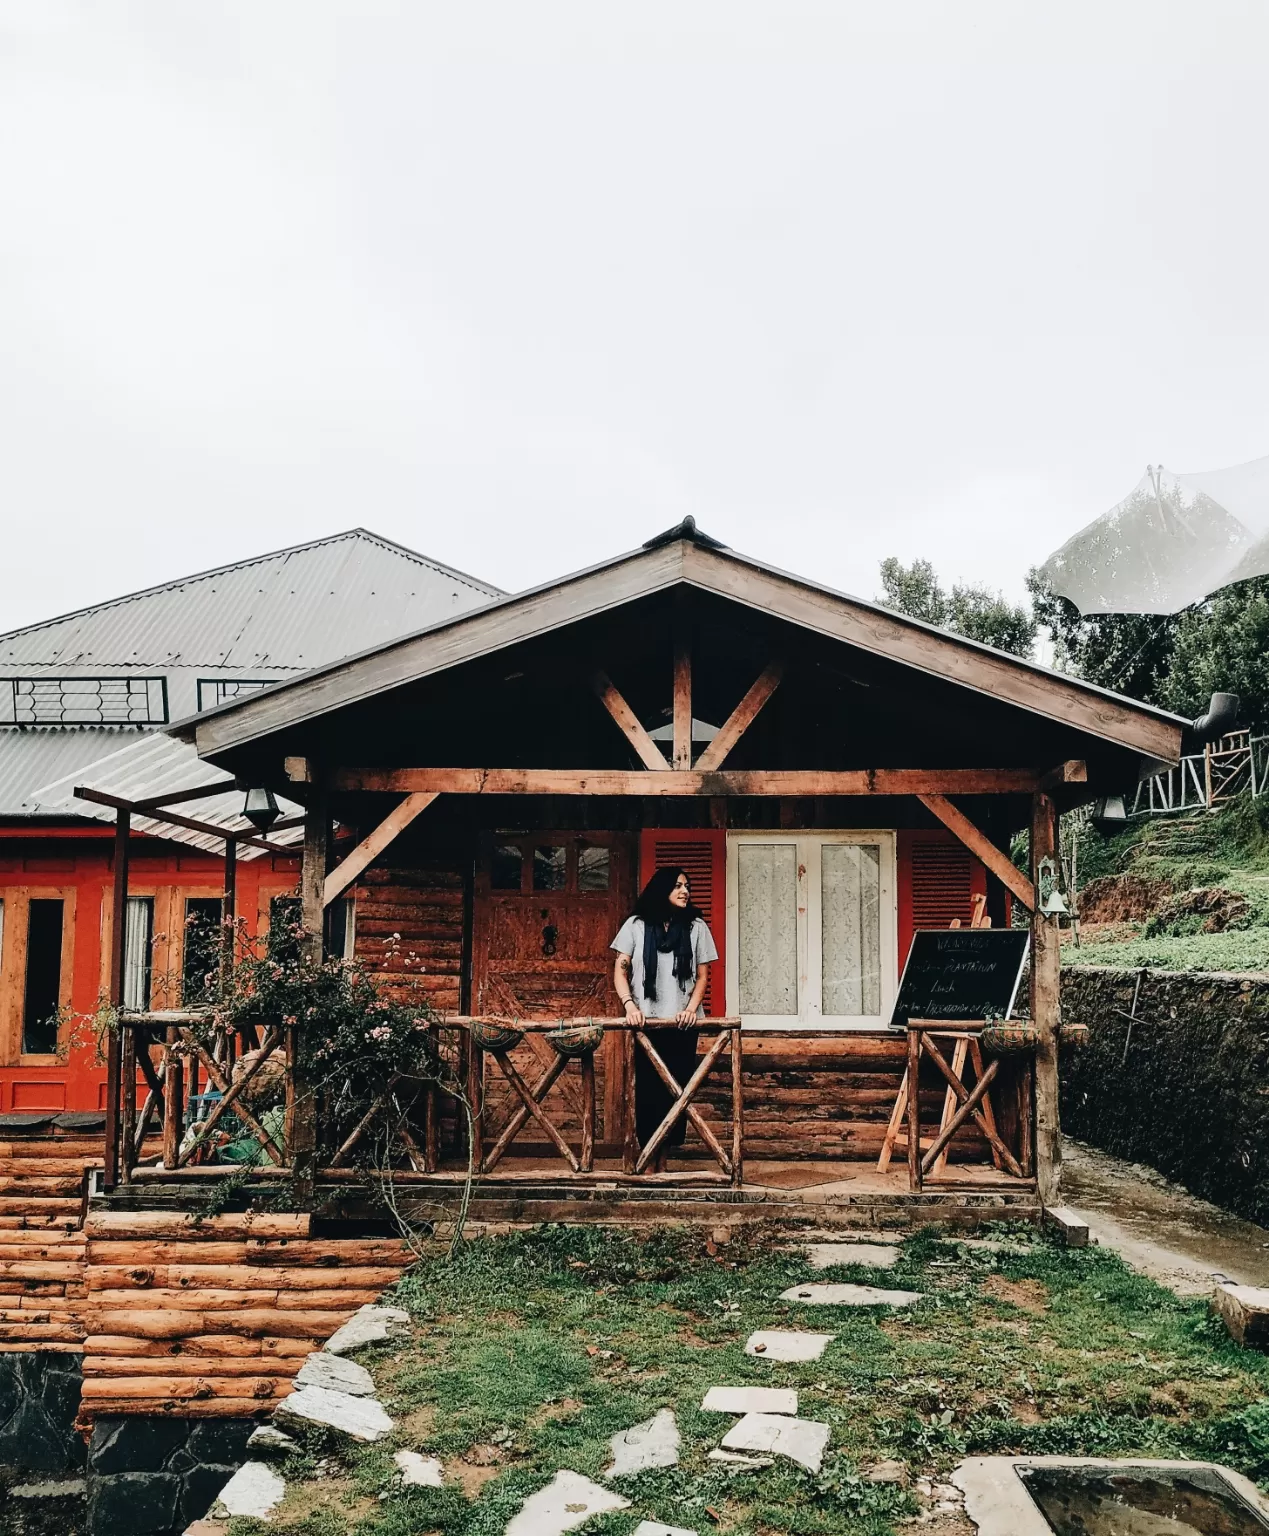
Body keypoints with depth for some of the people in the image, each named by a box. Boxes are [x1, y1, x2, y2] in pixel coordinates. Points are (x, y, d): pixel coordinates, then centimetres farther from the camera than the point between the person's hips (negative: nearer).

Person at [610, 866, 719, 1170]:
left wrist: (691, 1008, -8)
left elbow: (703, 975, 8)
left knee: (676, 1090, 1)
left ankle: (663, 1160, 11)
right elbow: (620, 970, 3)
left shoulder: (696, 926, 8)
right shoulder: (636, 925, 5)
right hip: (646, 1023, -1)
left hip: (682, 1024, 1)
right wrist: (629, 1004, -13)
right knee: (647, 1090, -2)